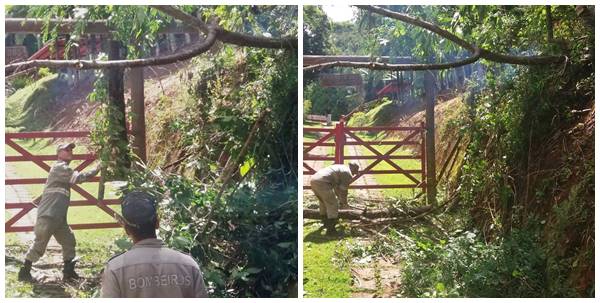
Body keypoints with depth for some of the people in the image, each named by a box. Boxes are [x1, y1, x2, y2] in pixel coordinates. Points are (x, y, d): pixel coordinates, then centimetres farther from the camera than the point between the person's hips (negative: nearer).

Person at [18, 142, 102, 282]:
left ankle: (68, 272, 15)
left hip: (59, 217, 10)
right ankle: (24, 272, 9)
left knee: (69, 241, 9)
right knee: (39, 245, -3)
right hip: (48, 215, -10)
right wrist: (96, 169, -17)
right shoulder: (59, 167, -11)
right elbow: (78, 178, -22)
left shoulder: (64, 169, 21)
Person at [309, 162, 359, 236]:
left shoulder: (339, 168, 32)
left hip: (313, 180, 9)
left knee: (323, 202, 30)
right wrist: (344, 202, 26)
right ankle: (330, 229, 1)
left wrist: (340, 199, 50)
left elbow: (336, 186, 42)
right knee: (333, 206, 1)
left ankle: (326, 222, 46)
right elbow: (343, 191, 8)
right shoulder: (348, 174, 4)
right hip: (322, 183, -9)